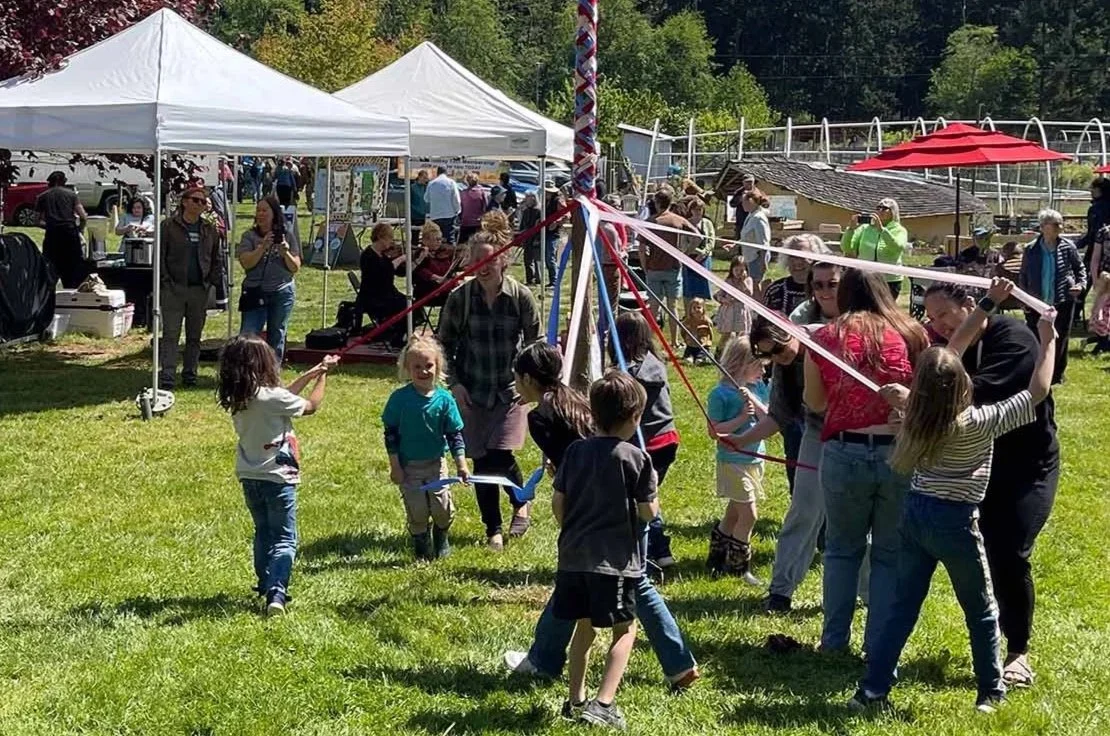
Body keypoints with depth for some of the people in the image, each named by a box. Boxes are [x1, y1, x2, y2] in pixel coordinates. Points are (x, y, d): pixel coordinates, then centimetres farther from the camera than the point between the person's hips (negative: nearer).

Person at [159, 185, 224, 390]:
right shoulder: (169, 226, -1)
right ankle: (167, 375, -8)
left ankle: (190, 373, 18)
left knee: (195, 335, 10)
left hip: (200, 289, 4)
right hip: (174, 289, -4)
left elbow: (217, 259, 17)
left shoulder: (210, 230, 11)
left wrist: (215, 281, 4)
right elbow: (159, 256, -1)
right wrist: (165, 281, -10)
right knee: (171, 334, -6)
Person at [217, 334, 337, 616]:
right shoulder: (271, 397, -20)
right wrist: (323, 376, 11)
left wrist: (311, 373, 17)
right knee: (285, 539, -3)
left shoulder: (236, 399, 1)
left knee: (263, 534, 22)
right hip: (277, 477, -7)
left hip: (249, 478, 7)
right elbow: (312, 405, -4)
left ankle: (266, 586, 30)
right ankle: (276, 593, -17)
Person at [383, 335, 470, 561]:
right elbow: (390, 433, -4)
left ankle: (441, 542, 28)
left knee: (443, 508, -1)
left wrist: (461, 463, -5)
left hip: (436, 463, 1)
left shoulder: (444, 398, -5)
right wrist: (394, 465, -7)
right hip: (408, 466, -1)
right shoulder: (400, 398, -10)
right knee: (417, 512, 1)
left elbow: (454, 433, 0)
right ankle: (422, 548, 23)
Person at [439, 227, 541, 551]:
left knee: (500, 454, -12)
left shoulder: (521, 296, -7)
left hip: (510, 390, -1)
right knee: (482, 461, 4)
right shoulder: (460, 297, -6)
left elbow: (535, 342, 3)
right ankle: (493, 530, 19)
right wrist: (454, 382, -2)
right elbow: (445, 343, 5)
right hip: (473, 391, 2)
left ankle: (521, 504, 19)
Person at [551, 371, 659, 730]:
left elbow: (557, 503, 8)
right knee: (625, 630, 4)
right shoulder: (634, 457, -9)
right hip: (614, 560, -5)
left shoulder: (576, 451, 4)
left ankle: (576, 700, 24)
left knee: (583, 627, 18)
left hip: (573, 556, 5)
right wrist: (651, 486, 13)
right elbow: (649, 511, -5)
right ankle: (603, 703, -9)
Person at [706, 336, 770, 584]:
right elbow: (714, 430, -14)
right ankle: (738, 567, 5)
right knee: (748, 514, -8)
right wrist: (741, 418, -22)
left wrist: (753, 400, -18)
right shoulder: (721, 393, -14)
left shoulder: (759, 388, 4)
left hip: (755, 459, 7)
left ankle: (716, 558, 31)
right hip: (733, 461, -7)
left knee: (734, 512, 17)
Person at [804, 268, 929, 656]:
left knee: (842, 549, 19)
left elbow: (814, 401, 7)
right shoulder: (912, 334, -1)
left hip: (843, 453, 0)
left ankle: (834, 640, 24)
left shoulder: (825, 338, -1)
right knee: (890, 554, 12)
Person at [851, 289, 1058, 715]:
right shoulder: (979, 423, -20)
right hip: (954, 522, -5)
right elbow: (1038, 391, -13)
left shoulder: (917, 418, -3)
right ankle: (991, 693, 26)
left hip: (915, 513, 5)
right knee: (981, 612, 14)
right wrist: (1048, 340, -2)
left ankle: (872, 690, 11)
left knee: (903, 607, 12)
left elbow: (952, 351, 6)